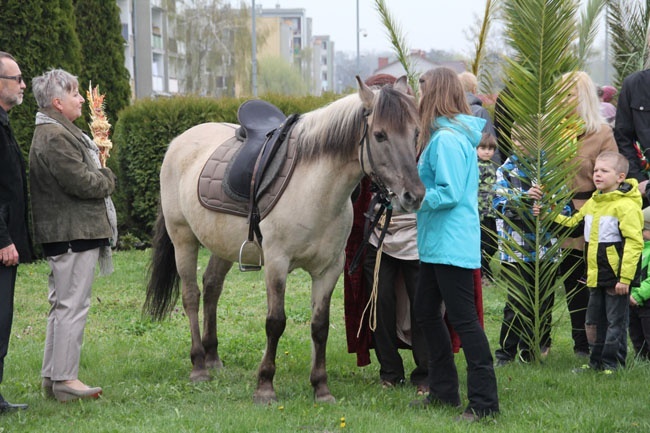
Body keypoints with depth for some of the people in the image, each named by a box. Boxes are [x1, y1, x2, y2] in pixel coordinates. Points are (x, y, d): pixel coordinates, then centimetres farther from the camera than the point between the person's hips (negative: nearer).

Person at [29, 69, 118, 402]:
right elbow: (82, 182, -21)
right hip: (73, 233, -11)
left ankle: (52, 375, 20)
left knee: (62, 305, 15)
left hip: (65, 233, 11)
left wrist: (100, 177, 5)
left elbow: (85, 175, 23)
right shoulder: (54, 137, -18)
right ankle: (65, 379, -5)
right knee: (73, 305, -8)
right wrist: (108, 180, -3)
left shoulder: (60, 132, 18)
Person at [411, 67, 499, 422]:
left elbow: (450, 194, -22)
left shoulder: (447, 139, -18)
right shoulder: (443, 135, 13)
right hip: (437, 243, 11)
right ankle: (443, 391, 28)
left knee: (463, 319, -7)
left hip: (451, 243, -11)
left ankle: (484, 402, -3)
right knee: (426, 312, 19)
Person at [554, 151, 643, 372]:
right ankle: (596, 361, 26)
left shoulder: (627, 205, -16)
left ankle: (612, 363, 8)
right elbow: (574, 222, 28)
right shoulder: (592, 203, 11)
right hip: (596, 276, 9)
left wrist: (625, 278, -22)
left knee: (615, 323, 1)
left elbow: (634, 243, -19)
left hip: (616, 277, -9)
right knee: (594, 321, 16)